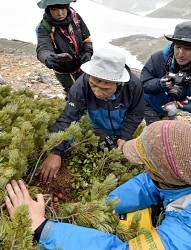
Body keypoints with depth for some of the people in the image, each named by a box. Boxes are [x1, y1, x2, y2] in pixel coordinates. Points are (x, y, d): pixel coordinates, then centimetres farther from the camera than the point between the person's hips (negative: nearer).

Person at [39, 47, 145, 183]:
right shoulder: (82, 85, -38)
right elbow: (66, 119, -37)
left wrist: (125, 136, -21)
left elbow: (136, 113, -14)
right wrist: (56, 152, -45)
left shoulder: (134, 85, -34)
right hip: (100, 130, -1)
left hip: (125, 130, 1)